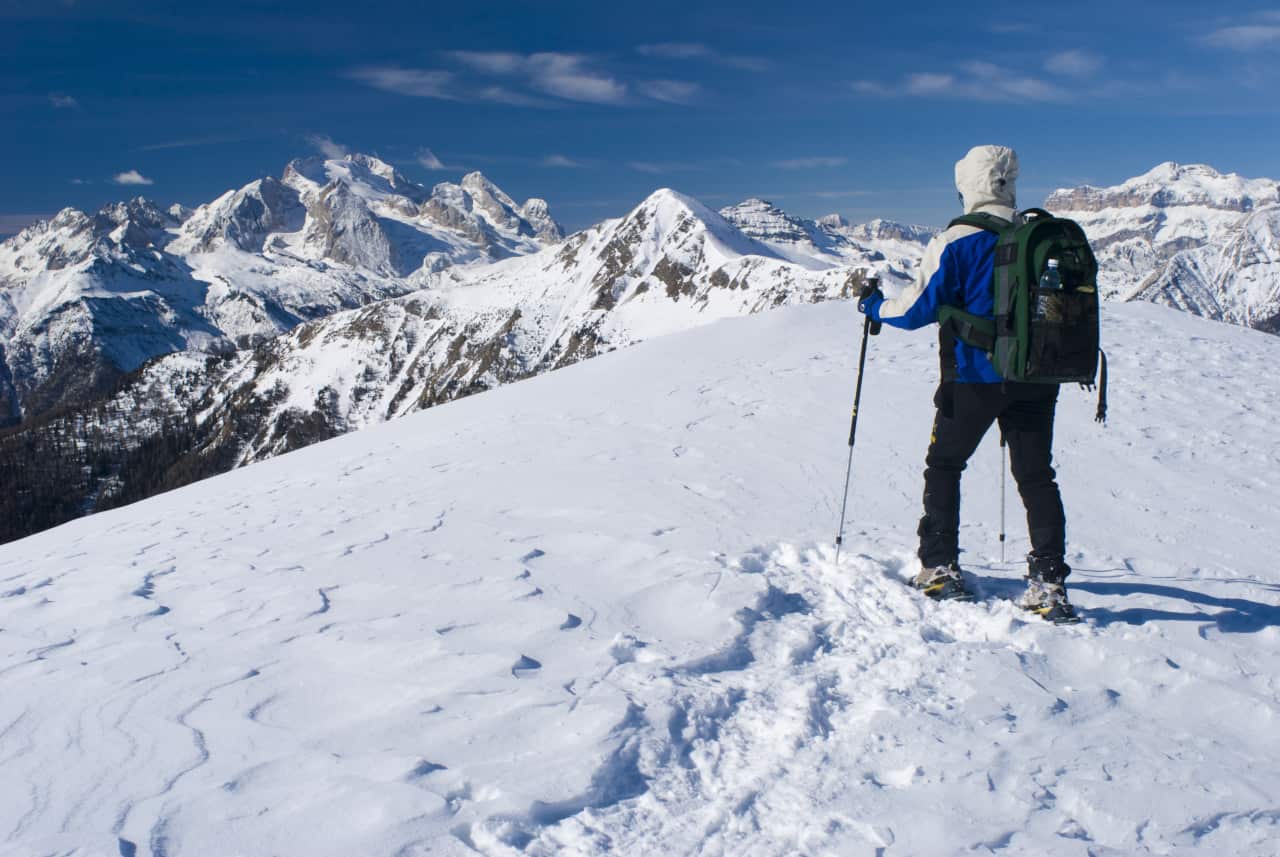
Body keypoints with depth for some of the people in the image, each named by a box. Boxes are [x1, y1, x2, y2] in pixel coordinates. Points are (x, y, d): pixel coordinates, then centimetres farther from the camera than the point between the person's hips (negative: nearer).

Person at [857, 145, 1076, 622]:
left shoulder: (956, 243, -11)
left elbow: (919, 308, -10)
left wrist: (875, 307, 8)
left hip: (973, 379, -3)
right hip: (1034, 380, 4)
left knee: (943, 466, 14)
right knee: (1036, 476, 8)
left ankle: (940, 569, 15)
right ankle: (1049, 583, 2)